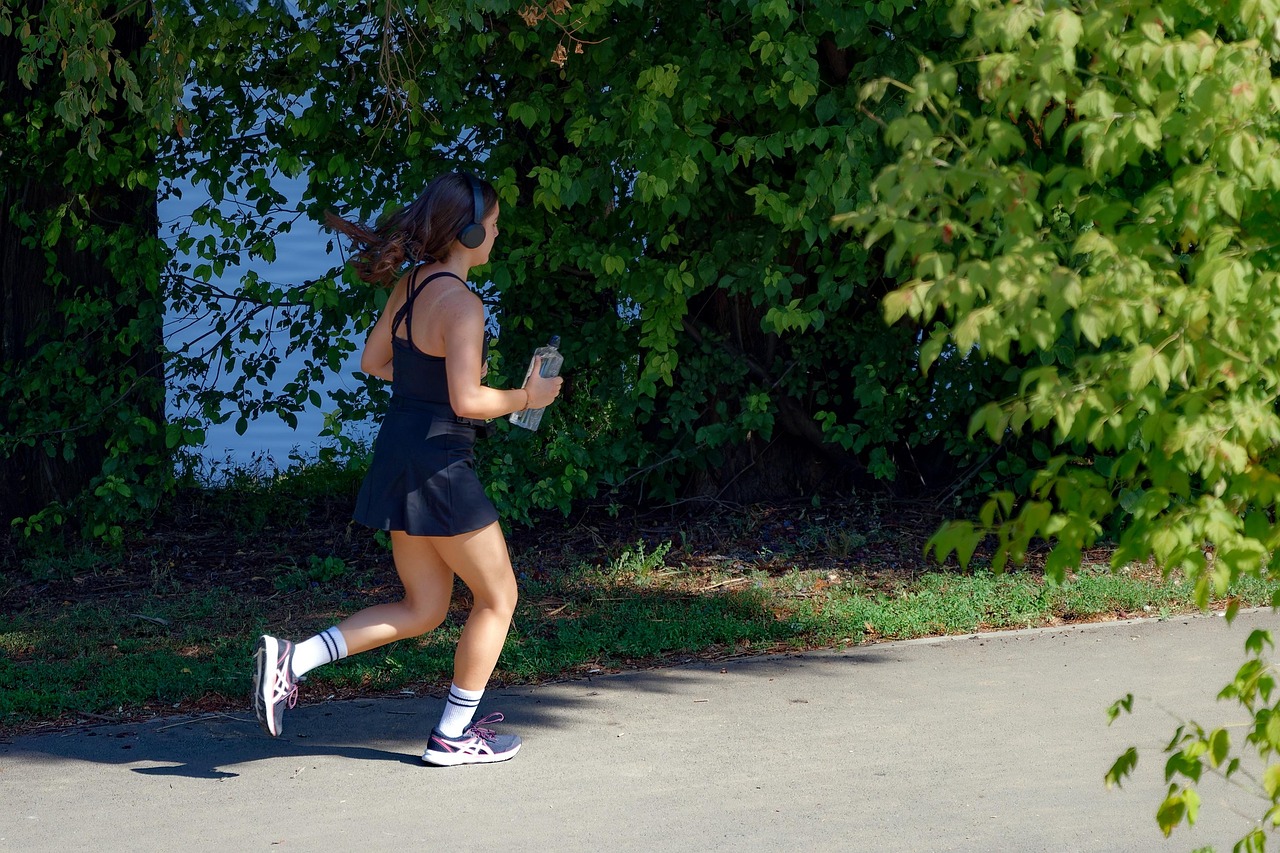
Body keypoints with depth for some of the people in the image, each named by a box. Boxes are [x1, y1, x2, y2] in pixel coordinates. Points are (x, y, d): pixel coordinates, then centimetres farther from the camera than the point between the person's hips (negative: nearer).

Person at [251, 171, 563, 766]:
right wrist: (525, 398, -9)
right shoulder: (461, 304, -19)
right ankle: (452, 736, 17)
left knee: (421, 611, 17)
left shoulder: (410, 283, 7)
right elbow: (467, 402, -25)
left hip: (399, 450, 9)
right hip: (438, 465, -9)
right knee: (497, 598, 10)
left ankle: (292, 659, 4)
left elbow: (373, 360, 19)